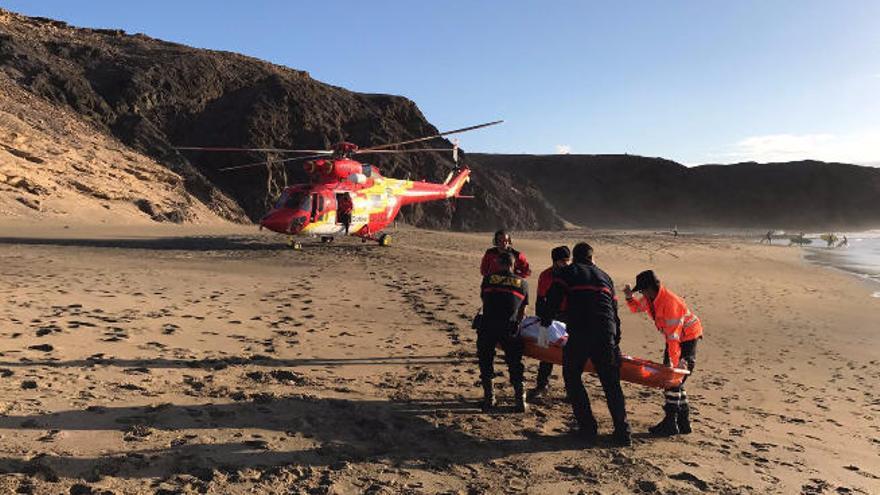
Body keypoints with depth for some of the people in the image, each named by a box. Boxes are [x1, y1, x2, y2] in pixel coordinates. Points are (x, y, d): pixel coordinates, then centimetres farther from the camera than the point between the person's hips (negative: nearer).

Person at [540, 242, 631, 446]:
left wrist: (545, 321, 20)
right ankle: (622, 433, 9)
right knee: (611, 384, 12)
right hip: (607, 335, 4)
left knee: (572, 379, 13)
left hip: (579, 334, -4)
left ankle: (588, 429, 11)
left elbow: (553, 301, 3)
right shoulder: (604, 276, 25)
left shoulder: (566, 273, 12)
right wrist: (615, 340, 32)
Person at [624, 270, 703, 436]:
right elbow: (637, 307, 17)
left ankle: (670, 424, -6)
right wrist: (629, 297, -5)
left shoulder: (669, 301, -30)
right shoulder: (650, 298, -4)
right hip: (673, 337, 9)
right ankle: (683, 422, 20)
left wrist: (675, 362, -30)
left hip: (687, 337, -9)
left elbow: (673, 335, -31)